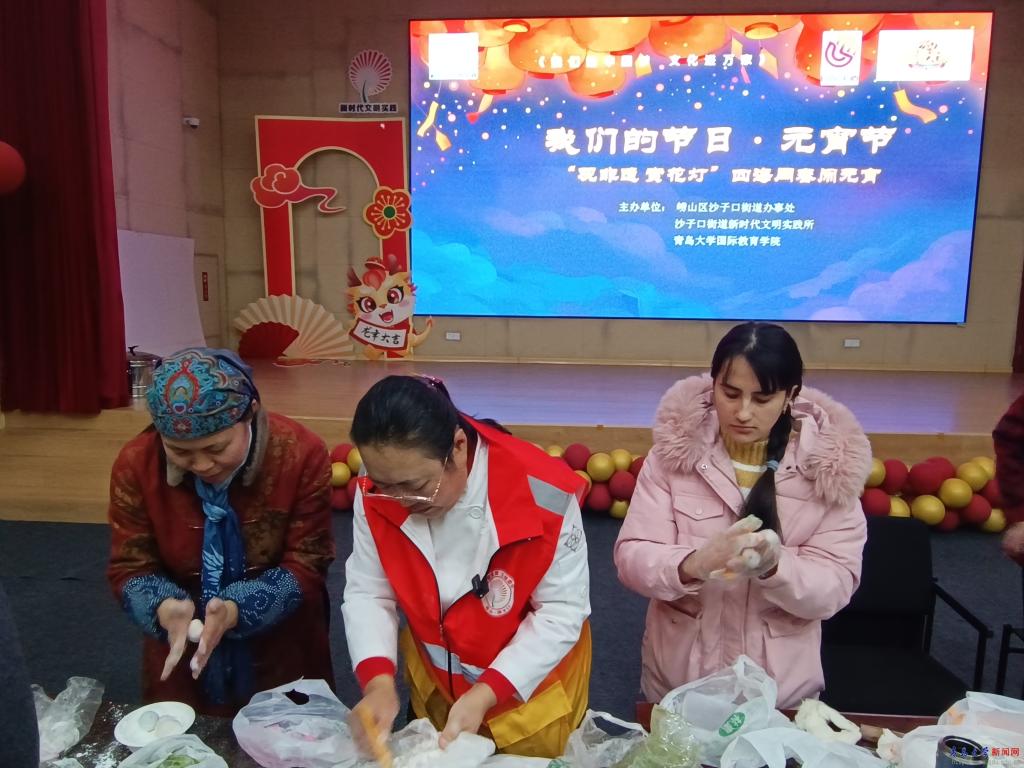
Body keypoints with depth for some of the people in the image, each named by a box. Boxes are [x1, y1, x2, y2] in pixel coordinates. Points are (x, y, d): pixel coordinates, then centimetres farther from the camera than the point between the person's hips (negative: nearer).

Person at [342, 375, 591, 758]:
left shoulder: (542, 494, -32)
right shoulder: (377, 494, -19)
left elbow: (561, 613, -22)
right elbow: (367, 593, -10)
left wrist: (486, 694, -27)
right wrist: (378, 680, -25)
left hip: (533, 689, -3)